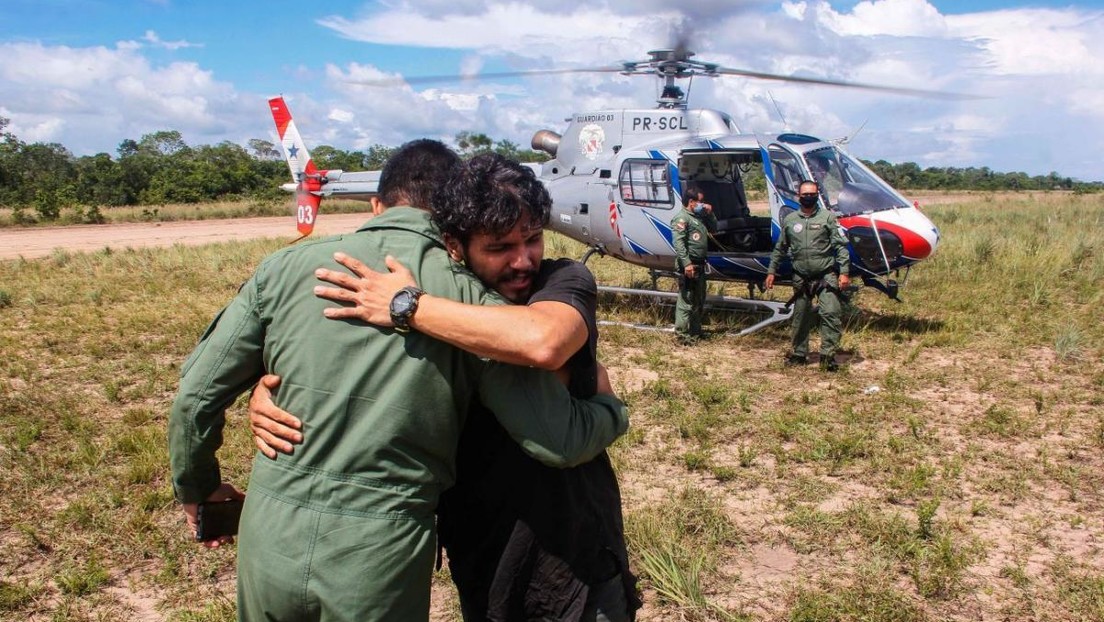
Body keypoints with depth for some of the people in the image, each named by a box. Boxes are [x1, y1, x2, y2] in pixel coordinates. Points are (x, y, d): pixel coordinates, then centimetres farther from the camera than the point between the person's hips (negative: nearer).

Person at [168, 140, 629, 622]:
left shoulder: (288, 266, -2)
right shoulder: (469, 295, -10)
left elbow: (197, 394, 3)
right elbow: (559, 440, -12)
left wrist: (196, 487, 21)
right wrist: (611, 407, 10)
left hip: (269, 538, 3)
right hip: (379, 559, -2)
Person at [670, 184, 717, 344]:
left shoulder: (699, 216, 17)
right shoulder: (682, 218, -13)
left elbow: (713, 228, 28)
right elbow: (679, 243, -22)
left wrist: (710, 214, 10)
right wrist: (686, 263, -29)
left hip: (700, 265, 10)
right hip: (688, 266, -10)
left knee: (699, 300, 18)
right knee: (686, 301, -8)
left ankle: (695, 331, 29)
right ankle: (682, 334, -5)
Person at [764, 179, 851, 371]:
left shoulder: (828, 217, 0)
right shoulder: (789, 220, 9)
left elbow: (841, 246, -3)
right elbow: (780, 249, 17)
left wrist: (844, 272, -10)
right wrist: (771, 271, 14)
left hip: (826, 276, -3)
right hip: (801, 278, 3)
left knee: (830, 313, -14)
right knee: (800, 318, 11)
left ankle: (828, 354, -9)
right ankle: (799, 353, 23)